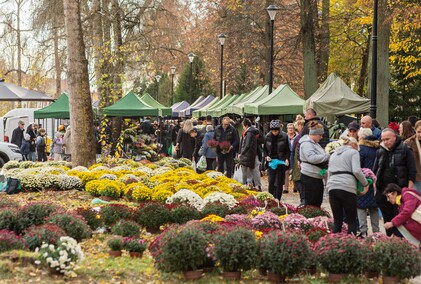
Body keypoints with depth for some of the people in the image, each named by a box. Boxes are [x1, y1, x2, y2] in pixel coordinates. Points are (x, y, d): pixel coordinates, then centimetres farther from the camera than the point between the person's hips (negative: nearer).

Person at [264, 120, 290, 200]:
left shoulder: (284, 136, -7)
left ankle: (277, 199, 8)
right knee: (271, 181, -3)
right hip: (271, 161, 1)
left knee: (279, 182, 1)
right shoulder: (268, 136, 0)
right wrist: (266, 156, -5)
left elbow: (288, 150, 0)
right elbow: (264, 149, 12)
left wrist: (287, 159, -13)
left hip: (281, 161, -1)